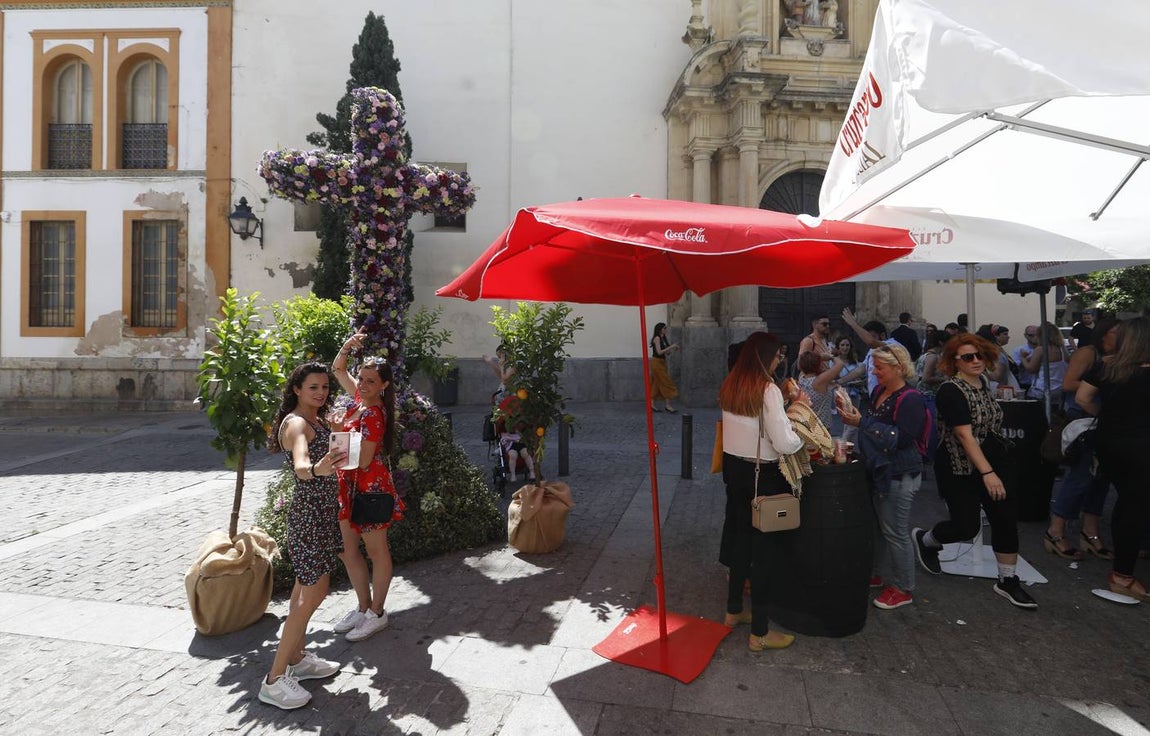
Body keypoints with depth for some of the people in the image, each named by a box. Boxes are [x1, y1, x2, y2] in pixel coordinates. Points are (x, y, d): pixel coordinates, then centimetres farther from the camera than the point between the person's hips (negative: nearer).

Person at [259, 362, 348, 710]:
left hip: (321, 510, 10)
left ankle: (297, 658, 30)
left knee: (306, 586, 17)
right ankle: (275, 680, 0)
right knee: (314, 593, -7)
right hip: (309, 512, -10)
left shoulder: (316, 420, 10)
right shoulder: (296, 423, -19)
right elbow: (300, 466, -39)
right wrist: (315, 469, -59)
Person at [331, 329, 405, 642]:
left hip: (369, 487, -9)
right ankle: (363, 607, 30)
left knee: (376, 551, 6)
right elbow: (338, 370, 17)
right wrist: (348, 345, 1)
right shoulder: (361, 399, 3)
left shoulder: (373, 415, -20)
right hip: (350, 486, 9)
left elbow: (364, 461, -22)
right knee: (347, 549, 15)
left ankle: (377, 613, 21)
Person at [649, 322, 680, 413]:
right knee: (666, 383, -8)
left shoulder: (664, 338, 13)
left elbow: (666, 352, 12)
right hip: (657, 362, -9)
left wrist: (673, 347, -2)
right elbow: (659, 352, -19)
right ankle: (668, 404, -5)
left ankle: (652, 404, 13)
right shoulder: (657, 338, -12)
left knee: (656, 384, 9)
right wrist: (671, 347, -18)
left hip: (662, 363, 9)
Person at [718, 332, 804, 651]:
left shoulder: (729, 385, 4)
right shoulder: (768, 390, -19)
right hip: (761, 475, -7)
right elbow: (785, 444, -21)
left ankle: (734, 611, 35)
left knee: (741, 537, 20)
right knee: (762, 547, 3)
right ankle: (760, 632, 15)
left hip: (733, 468, 8)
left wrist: (785, 407, 12)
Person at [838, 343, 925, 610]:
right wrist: (853, 414, -1)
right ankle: (872, 573, 34)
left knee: (895, 532, 2)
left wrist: (862, 422, -24)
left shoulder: (911, 400, -18)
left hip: (899, 475, -8)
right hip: (878, 469, 8)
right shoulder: (879, 392, 8)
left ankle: (903, 589, 18)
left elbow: (902, 438, -25)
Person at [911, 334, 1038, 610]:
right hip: (960, 470, -7)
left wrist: (994, 468, 19)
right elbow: (965, 435, -25)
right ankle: (923, 539, 25)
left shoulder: (982, 382, 6)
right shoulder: (951, 391, -19)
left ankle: (1007, 581, 16)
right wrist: (987, 473, -30)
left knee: (1007, 520, 2)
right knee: (967, 526, -4)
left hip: (992, 463, 7)